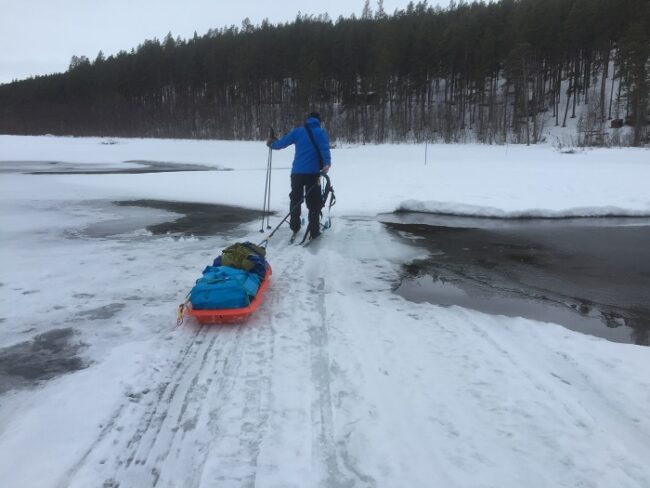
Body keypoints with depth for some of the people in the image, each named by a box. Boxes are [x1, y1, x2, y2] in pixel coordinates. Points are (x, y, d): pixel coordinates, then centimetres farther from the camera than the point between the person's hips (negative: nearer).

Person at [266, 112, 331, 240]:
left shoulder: (297, 131, 9)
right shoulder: (321, 132, 2)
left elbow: (282, 143, 9)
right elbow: (325, 149, -15)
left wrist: (272, 144, 28)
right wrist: (327, 164, -27)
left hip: (297, 171, 3)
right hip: (313, 172, -3)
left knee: (295, 199, 19)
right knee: (314, 202, 2)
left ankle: (294, 227, 26)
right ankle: (314, 231, 0)